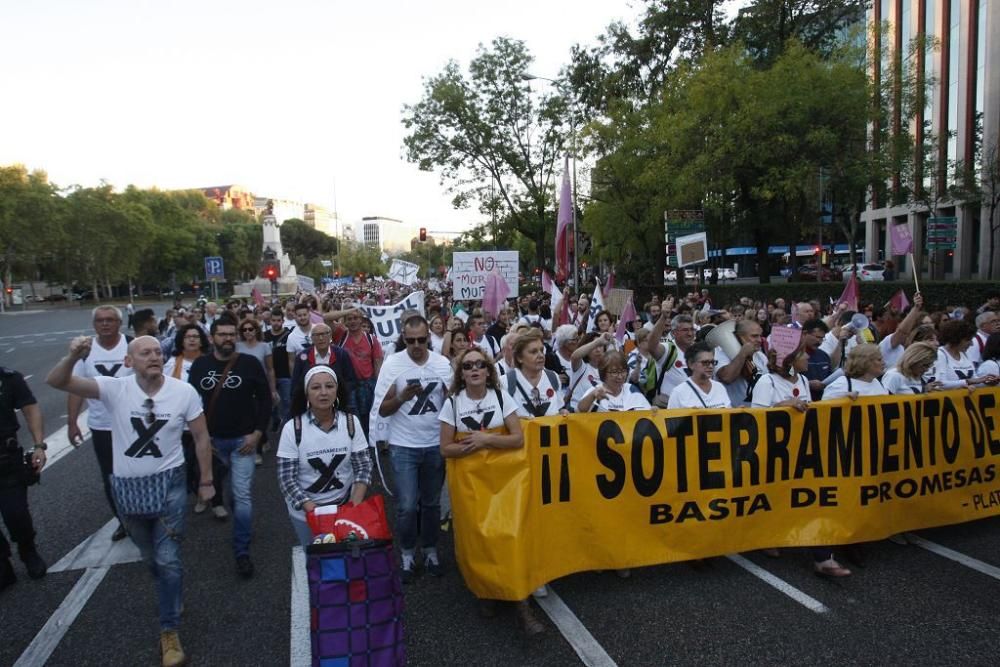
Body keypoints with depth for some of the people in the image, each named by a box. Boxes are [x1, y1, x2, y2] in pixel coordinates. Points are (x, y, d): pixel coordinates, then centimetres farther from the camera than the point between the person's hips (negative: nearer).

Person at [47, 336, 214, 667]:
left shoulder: (184, 391, -12)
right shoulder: (114, 389, -12)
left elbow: (201, 437, -2)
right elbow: (56, 381, -19)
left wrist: (206, 480, 3)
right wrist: (74, 356, -40)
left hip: (168, 483, -2)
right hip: (127, 487, 2)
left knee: (168, 559, -5)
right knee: (150, 558, 20)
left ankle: (169, 632, 13)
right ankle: (171, 599, 49)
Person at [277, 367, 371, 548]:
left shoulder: (350, 423, -10)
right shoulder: (292, 429, -15)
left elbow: (364, 466, -7)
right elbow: (287, 479, -15)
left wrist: (356, 503, -20)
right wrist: (312, 508, -24)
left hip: (345, 506, 1)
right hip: (305, 512, -1)